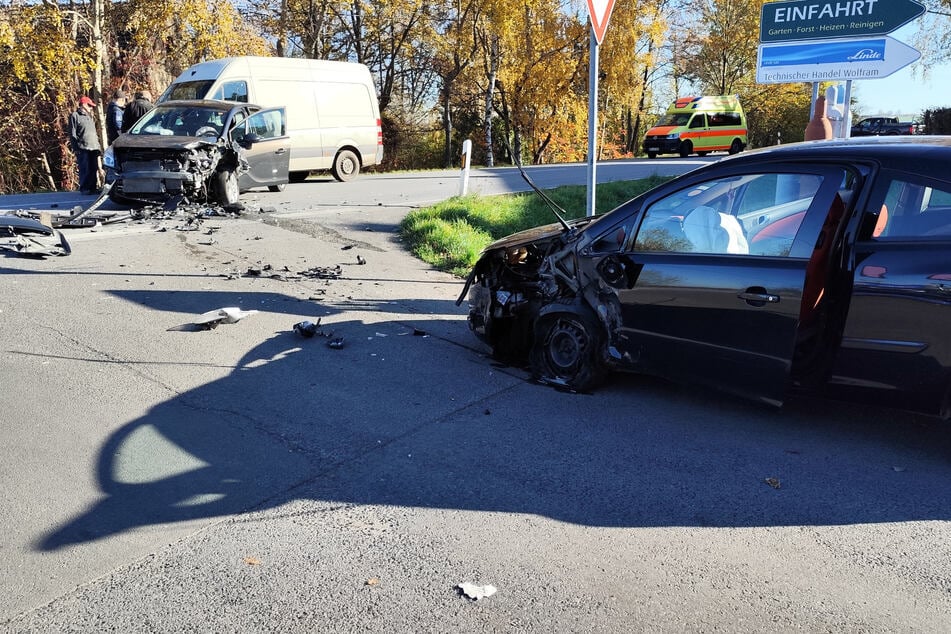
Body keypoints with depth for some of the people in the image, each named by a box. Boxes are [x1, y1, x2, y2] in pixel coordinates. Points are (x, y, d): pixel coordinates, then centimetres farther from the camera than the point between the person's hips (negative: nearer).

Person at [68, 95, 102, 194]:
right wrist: (75, 148, -11)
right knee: (85, 169, -8)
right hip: (83, 148, -7)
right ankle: (84, 188, -4)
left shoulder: (90, 117, 24)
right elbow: (72, 134, -4)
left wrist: (98, 146, 18)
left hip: (93, 148, 7)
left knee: (94, 169, 4)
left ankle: (93, 187, 9)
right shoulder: (75, 116, 1)